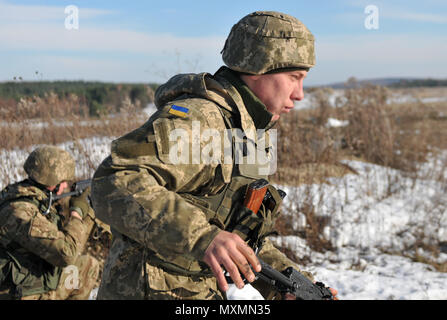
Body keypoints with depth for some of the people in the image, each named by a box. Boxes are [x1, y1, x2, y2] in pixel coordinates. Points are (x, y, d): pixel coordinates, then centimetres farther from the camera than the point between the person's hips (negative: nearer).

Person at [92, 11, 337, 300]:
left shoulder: (248, 132, 13)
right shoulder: (199, 117, -19)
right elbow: (113, 184, -32)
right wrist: (201, 237, -42)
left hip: (205, 291, 9)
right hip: (153, 290, -9)